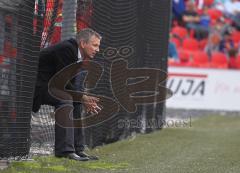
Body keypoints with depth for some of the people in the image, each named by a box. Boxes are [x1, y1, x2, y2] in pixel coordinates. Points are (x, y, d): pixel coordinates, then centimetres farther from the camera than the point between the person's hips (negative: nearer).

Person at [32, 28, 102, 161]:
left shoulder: (77, 54, 12)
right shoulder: (67, 48, -19)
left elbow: (70, 84, 11)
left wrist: (85, 100, -3)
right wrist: (82, 98, -15)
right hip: (35, 84, -11)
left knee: (75, 103, 12)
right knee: (65, 99, -27)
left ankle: (75, 148, 9)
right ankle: (64, 149, -30)